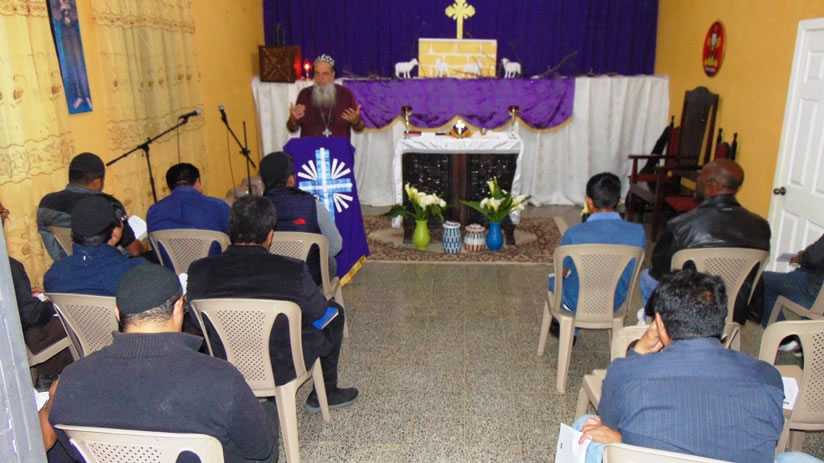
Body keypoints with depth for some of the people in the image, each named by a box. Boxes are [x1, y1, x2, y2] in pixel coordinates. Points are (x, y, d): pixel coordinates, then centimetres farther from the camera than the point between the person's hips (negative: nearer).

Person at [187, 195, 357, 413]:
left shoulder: (199, 270, -16)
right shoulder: (292, 270, -25)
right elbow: (318, 314, -8)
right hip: (281, 370, -4)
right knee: (334, 312, 21)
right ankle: (326, 393, 33)